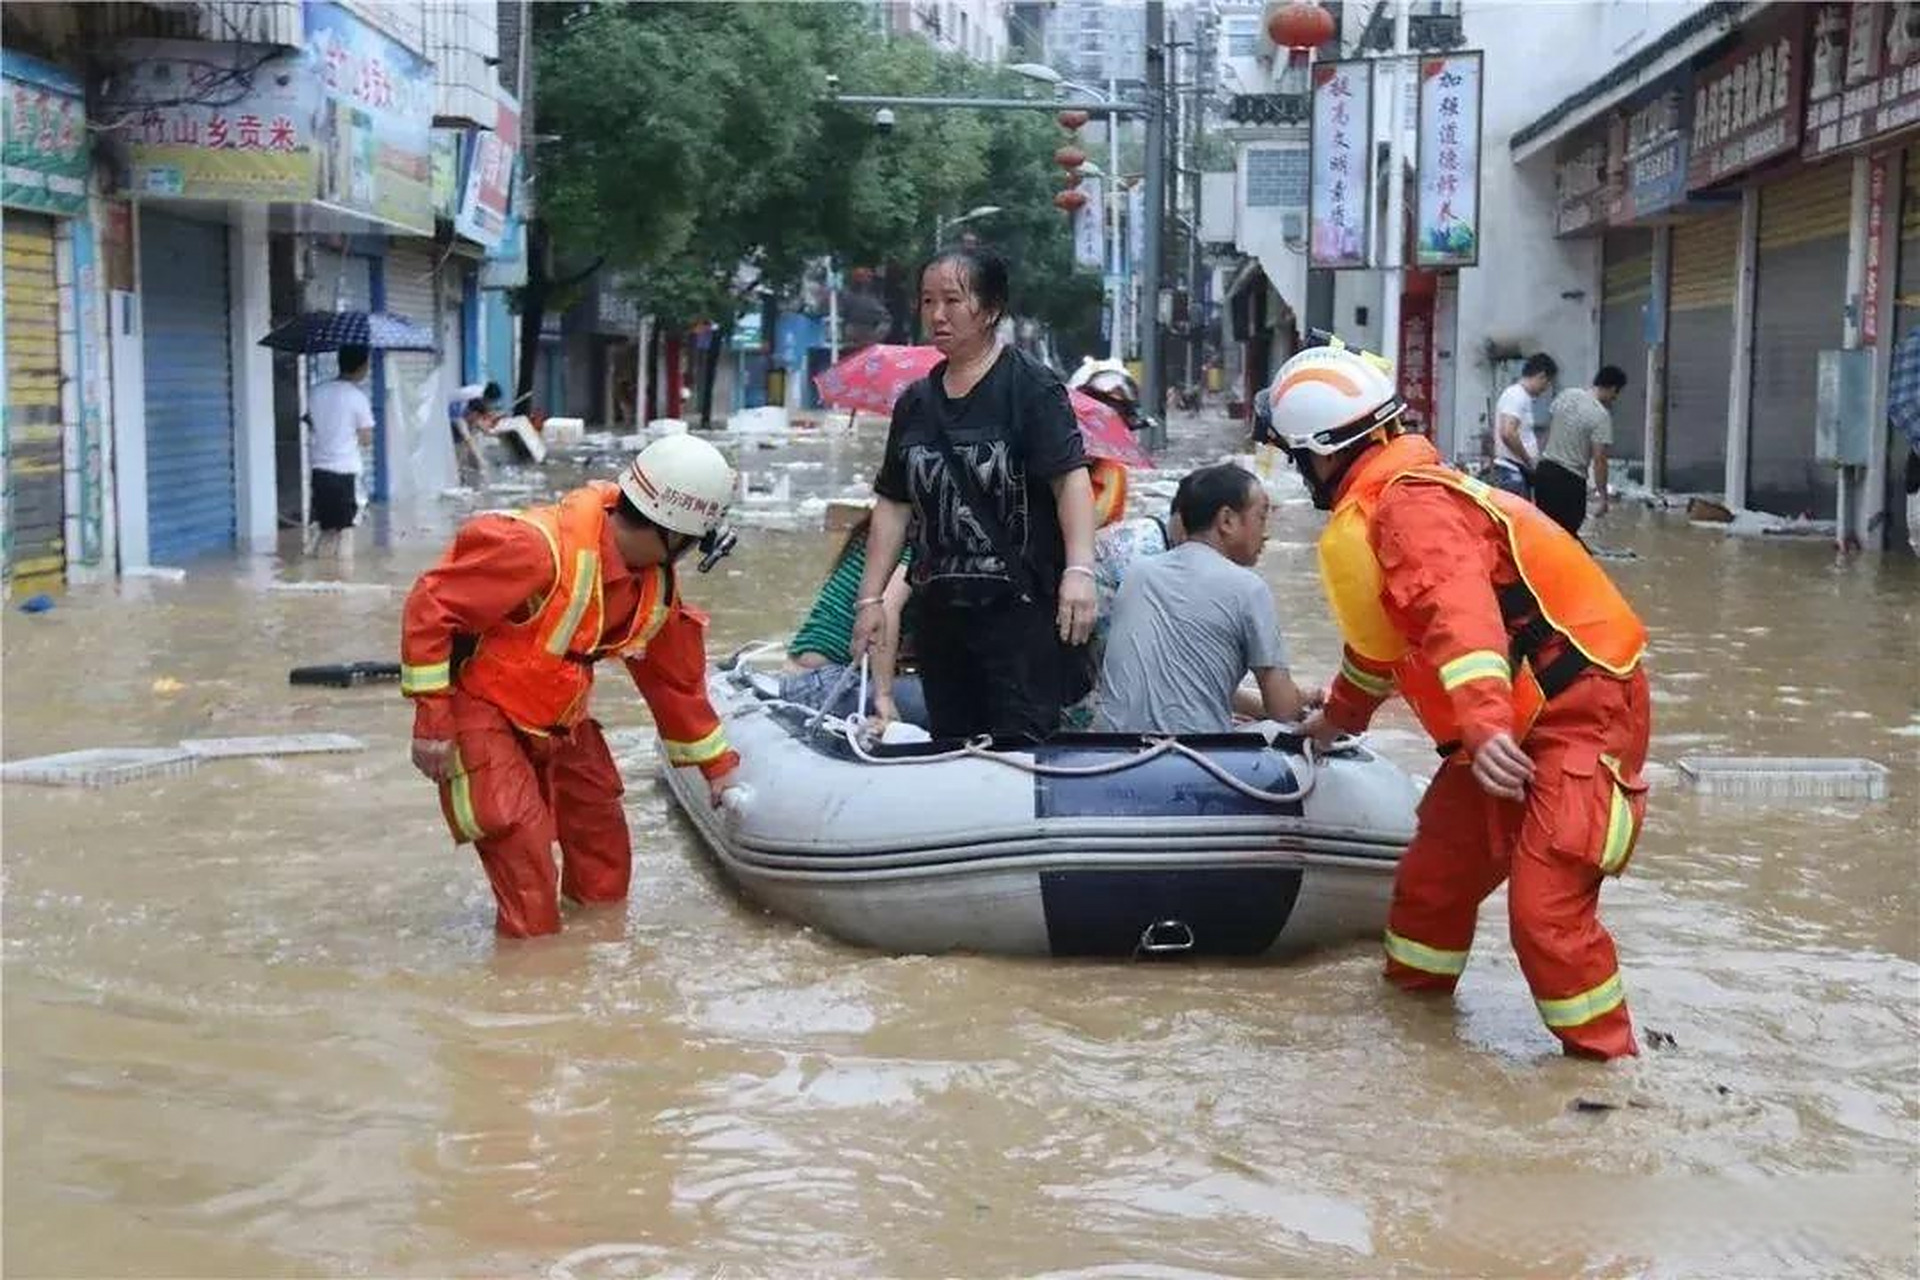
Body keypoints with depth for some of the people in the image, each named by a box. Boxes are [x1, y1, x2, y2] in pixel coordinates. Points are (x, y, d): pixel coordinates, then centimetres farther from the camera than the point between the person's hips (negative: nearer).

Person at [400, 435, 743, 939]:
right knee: (522, 839, -15)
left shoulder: (657, 585, -5)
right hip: (480, 708, -7)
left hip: (557, 720, 8)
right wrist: (432, 720, -23)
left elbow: (674, 678, 11)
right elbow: (429, 605, -25)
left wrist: (716, 764, 16)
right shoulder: (541, 548, -30)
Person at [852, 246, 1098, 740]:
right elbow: (893, 505, 16)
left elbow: (1071, 478, -14)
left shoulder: (1031, 386, -4)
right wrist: (871, 598, 12)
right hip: (940, 608, 6)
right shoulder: (916, 402, 14)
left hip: (1021, 606, -6)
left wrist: (1079, 570, -26)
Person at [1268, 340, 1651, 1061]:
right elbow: (1383, 634, 34)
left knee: (1545, 906, -16)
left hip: (1582, 711, -11)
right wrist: (1342, 715, 48)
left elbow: (1459, 611, -36)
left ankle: (1608, 1060, -3)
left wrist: (1483, 723, -49)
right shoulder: (1373, 510, 17)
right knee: (1437, 861, 19)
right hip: (1513, 721, 11)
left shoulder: (1410, 503, -18)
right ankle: (1413, 982, 40)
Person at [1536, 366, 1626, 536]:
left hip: (1544, 470, 7)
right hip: (1570, 479, -7)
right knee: (1566, 533, 1)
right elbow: (1599, 460, -16)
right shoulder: (1601, 415, -16)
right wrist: (1603, 496, -10)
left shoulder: (1566, 395, 4)